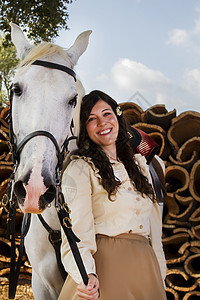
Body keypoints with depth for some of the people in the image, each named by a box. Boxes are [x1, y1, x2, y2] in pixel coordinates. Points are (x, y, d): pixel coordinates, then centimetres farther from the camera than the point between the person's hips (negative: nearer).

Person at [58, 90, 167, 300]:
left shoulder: (139, 164, 14)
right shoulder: (80, 169, -6)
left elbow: (154, 227, 15)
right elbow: (77, 229, -15)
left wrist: (160, 276, 12)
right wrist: (86, 274, -31)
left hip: (145, 270, 6)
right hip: (104, 269, -5)